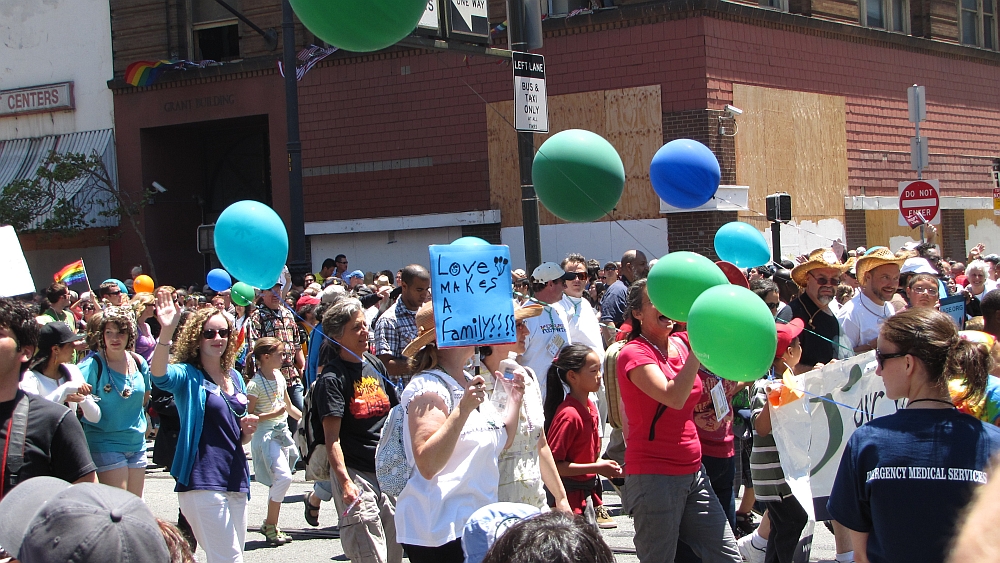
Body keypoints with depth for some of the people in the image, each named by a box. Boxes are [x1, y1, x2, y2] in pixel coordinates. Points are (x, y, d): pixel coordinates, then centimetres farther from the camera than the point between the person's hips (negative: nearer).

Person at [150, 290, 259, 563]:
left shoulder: (235, 377, 15)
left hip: (235, 478, 7)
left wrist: (248, 430, 0)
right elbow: (159, 374, -29)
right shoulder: (187, 376, -3)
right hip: (201, 481, -7)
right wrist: (166, 332, -44)